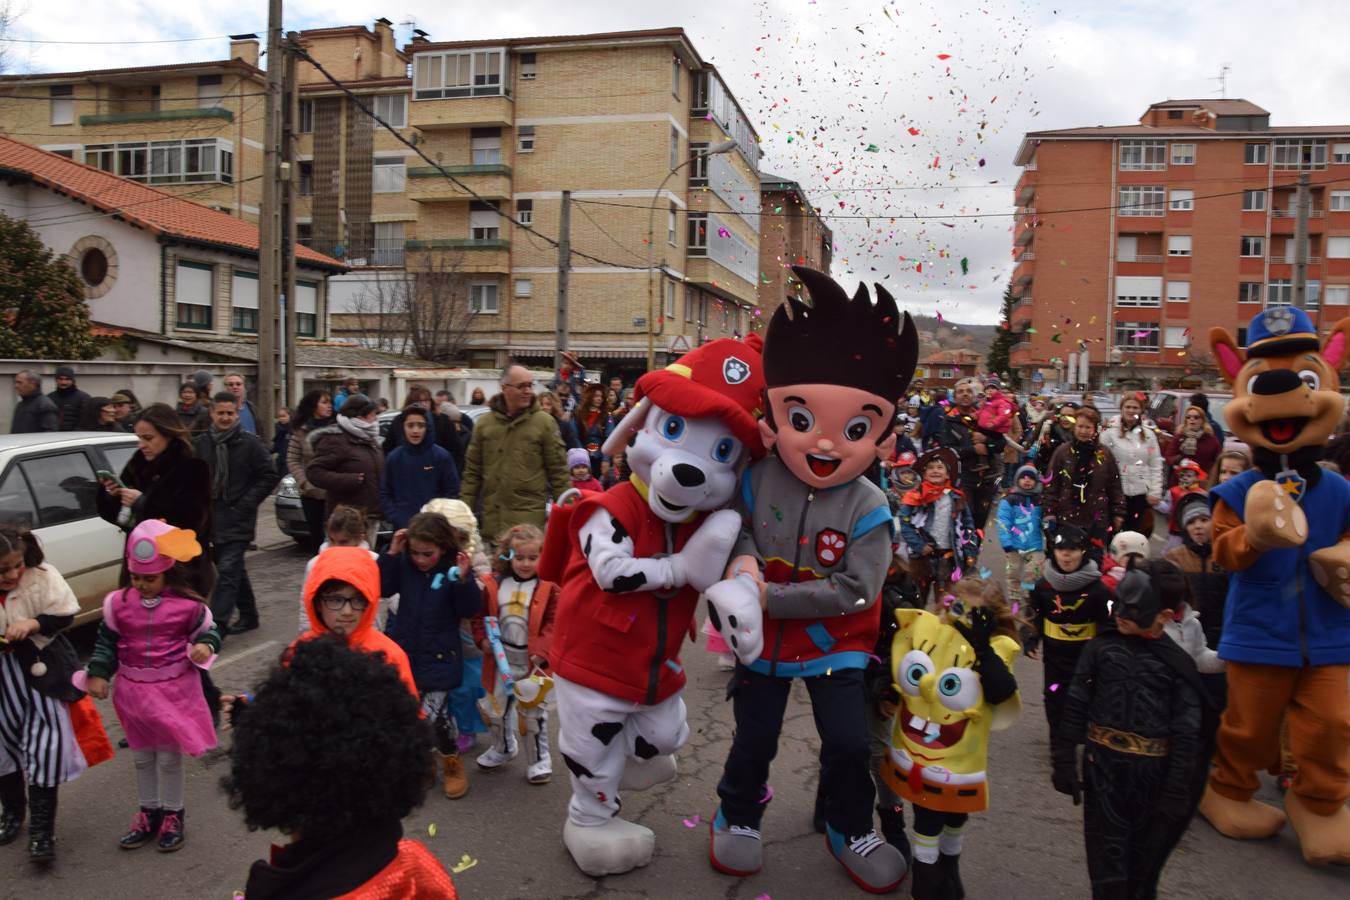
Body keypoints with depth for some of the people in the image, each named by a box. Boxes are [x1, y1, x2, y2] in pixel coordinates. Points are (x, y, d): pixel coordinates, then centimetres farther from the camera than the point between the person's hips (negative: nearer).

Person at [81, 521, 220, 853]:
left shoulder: (189, 605, -13)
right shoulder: (118, 603, -4)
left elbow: (209, 632, 0)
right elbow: (106, 642, 6)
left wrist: (205, 646, -21)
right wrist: (98, 674, -2)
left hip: (174, 691, -4)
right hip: (133, 691, 4)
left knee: (169, 758, 9)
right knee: (142, 756, 18)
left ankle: (173, 815, 26)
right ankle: (149, 813, 35)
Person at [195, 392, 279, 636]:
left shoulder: (249, 443, -6)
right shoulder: (200, 444, 5)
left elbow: (270, 476, -4)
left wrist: (245, 504, -9)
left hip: (238, 521, -5)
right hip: (212, 519, 5)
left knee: (228, 571, -11)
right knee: (235, 570, 15)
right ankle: (248, 614, 28)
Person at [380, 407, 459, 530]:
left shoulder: (442, 456, -2)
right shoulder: (393, 458, 3)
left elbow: (452, 492, 0)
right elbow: (385, 494, 6)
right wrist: (398, 520, -7)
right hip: (403, 528, 2)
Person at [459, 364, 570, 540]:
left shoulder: (544, 422, -1)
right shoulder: (484, 423, 8)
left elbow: (558, 470, 0)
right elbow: (472, 471, 11)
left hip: (530, 519, -3)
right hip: (492, 519, 3)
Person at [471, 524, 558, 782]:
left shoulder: (548, 588, -12)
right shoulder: (494, 585, -4)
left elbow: (554, 623, -13)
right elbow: (481, 615, 5)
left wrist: (542, 651, -22)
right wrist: (483, 639, -10)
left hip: (532, 661, -3)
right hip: (501, 659, 4)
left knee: (534, 712, 8)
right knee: (496, 707, 19)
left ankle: (538, 759, 25)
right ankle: (503, 748, 43)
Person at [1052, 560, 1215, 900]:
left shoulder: (1177, 663, -6)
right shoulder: (1101, 648, -3)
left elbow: (1187, 732, -5)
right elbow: (1075, 708, 0)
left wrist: (1177, 790, -7)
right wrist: (1065, 761, -2)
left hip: (1151, 770, 0)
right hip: (1102, 762, 0)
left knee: (1146, 854, 18)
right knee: (1106, 853, 5)